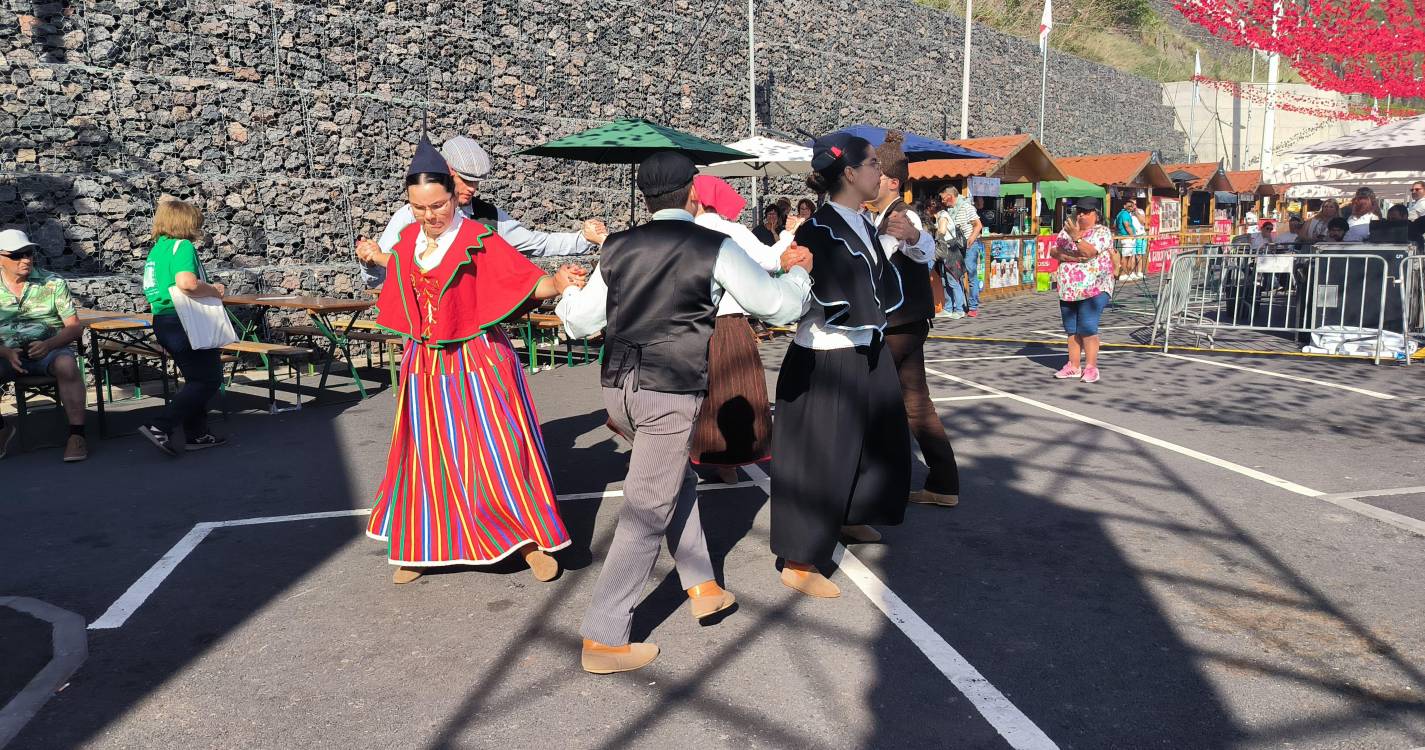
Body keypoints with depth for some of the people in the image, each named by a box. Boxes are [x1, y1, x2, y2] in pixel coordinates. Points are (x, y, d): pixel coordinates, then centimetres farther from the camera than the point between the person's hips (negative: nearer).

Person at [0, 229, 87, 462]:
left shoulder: (53, 283, 4)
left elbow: (75, 327, -1)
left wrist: (48, 344, -19)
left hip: (50, 349, -2)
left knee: (66, 365, -36)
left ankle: (76, 433, -31)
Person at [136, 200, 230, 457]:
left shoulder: (157, 249, 17)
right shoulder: (182, 246, -12)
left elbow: (152, 292, 23)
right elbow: (187, 283, -30)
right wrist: (214, 290, -14)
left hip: (163, 322, 10)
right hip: (184, 323, -10)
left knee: (197, 379, 18)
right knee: (209, 380, -4)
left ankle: (197, 434, 20)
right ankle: (160, 428, -10)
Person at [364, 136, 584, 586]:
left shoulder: (480, 240, -12)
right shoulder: (407, 243, 5)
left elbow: (528, 282, -24)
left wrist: (557, 284, -40)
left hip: (477, 361, -5)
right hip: (426, 367, 5)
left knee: (498, 452, -1)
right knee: (429, 456, 11)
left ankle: (528, 538, 14)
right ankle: (422, 548, 25)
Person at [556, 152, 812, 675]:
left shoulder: (619, 247, 7)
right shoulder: (716, 248, -5)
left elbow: (579, 322, 15)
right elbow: (779, 305, 2)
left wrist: (567, 292, 38)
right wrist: (797, 271, 23)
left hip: (617, 386, 6)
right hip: (670, 394, -6)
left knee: (678, 483, 26)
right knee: (646, 515, 2)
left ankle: (703, 588, 32)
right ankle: (602, 640, 6)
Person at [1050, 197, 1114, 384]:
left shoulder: (1102, 232, -4)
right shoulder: (1067, 230, 12)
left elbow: (1090, 252, -20)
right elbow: (1053, 251, 3)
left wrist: (1076, 237, -31)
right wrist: (1069, 256, -14)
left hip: (1093, 289, -6)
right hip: (1068, 289, 6)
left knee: (1088, 329, -10)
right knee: (1071, 330, 10)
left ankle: (1091, 367, -3)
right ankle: (1073, 366, 17)